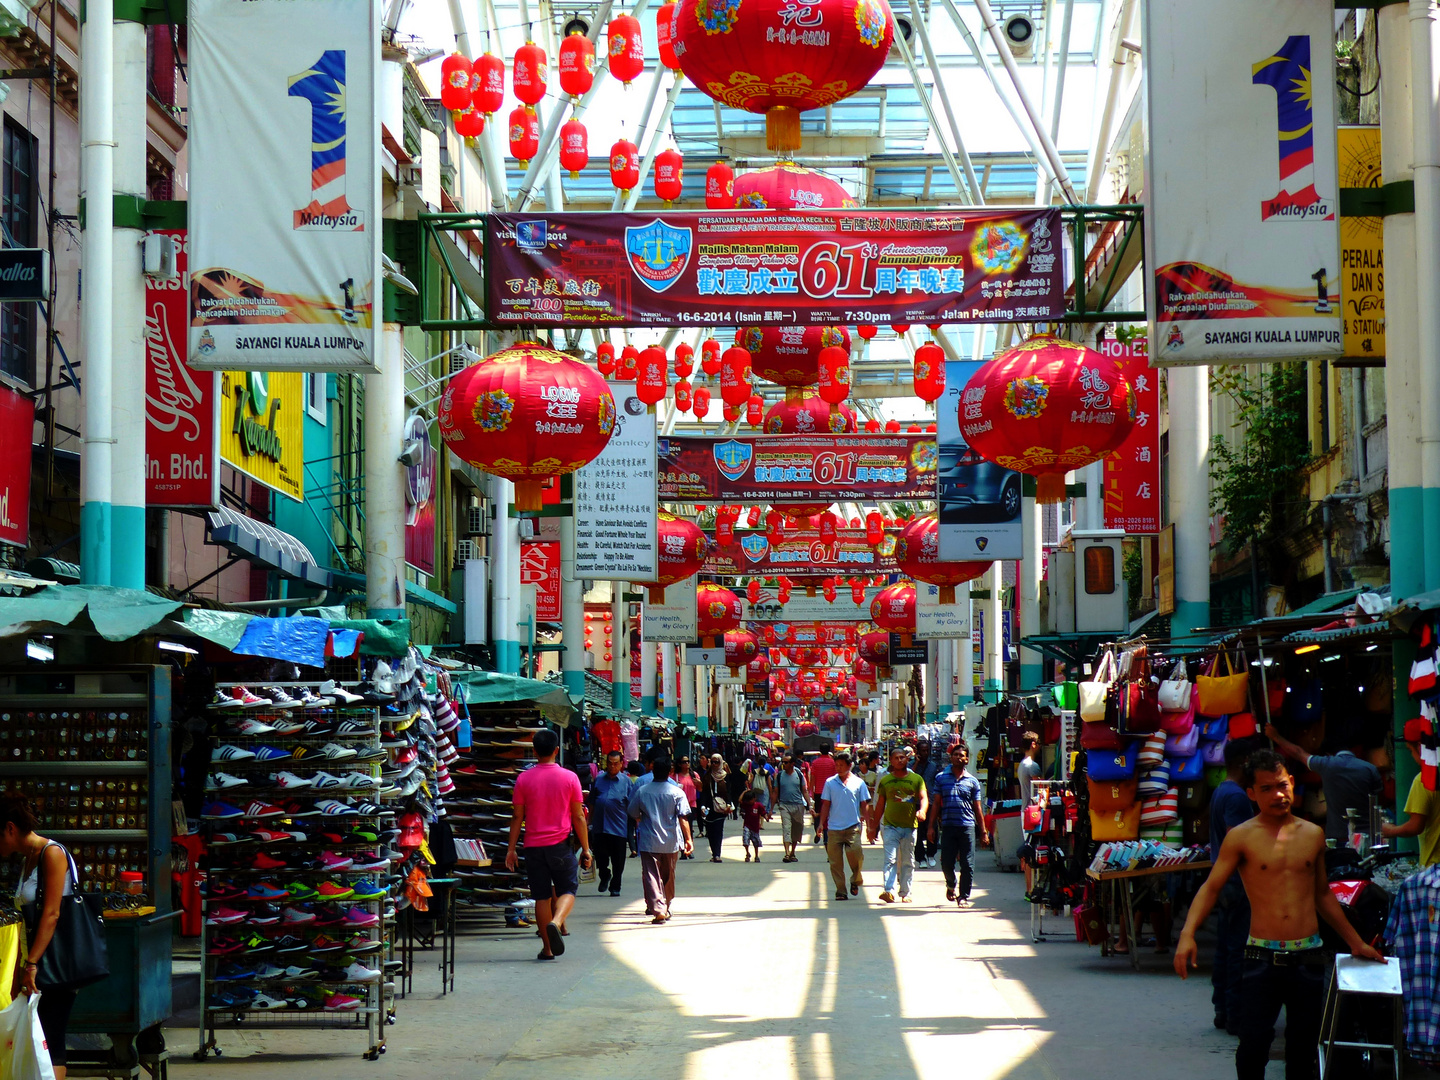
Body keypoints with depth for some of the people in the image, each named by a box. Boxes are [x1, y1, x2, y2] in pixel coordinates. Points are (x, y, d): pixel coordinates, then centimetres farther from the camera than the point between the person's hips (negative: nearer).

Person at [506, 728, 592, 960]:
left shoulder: (523, 779, -1)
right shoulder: (569, 778, -4)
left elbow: (517, 817, 1)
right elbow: (578, 817, -1)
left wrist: (511, 849, 8)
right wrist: (585, 849, 6)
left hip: (534, 846, 1)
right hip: (560, 845, -1)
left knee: (541, 896, 8)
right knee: (568, 889, 10)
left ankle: (548, 948, 8)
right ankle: (556, 922, -20)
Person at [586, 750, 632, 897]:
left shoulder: (626, 781, 3)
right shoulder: (599, 779, 11)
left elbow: (631, 806, 3)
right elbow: (592, 802, 16)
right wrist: (589, 819, 11)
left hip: (619, 828, -2)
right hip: (600, 827, 2)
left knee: (618, 861, 3)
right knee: (600, 857, 2)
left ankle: (615, 887, 17)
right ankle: (605, 876, 29)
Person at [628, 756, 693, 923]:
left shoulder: (642, 791, -3)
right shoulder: (677, 792, -6)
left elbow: (633, 814, 9)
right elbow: (683, 817, -11)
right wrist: (688, 839, -7)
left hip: (649, 841, -1)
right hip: (671, 842, 1)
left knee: (651, 876, -4)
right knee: (668, 877, 17)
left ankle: (657, 909, -20)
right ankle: (666, 909, 29)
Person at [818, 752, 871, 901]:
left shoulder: (858, 783, 5)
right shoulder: (830, 783, 7)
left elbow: (863, 805, 9)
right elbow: (826, 804, 9)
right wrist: (821, 823, 1)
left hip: (853, 827, -1)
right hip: (834, 828, 1)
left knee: (855, 853, -15)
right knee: (835, 861, 0)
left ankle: (856, 879, 12)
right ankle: (840, 890, 8)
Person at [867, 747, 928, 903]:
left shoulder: (916, 779, 6)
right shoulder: (885, 781, 8)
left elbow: (924, 798, -5)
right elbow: (880, 805, 13)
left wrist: (922, 810, -27)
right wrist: (873, 827, 12)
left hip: (910, 826, 1)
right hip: (890, 826, -1)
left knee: (908, 862, 7)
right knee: (891, 859, -13)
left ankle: (905, 893, 15)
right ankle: (889, 891, -24)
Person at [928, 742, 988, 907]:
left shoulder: (972, 781, 8)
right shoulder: (941, 778, 8)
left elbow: (977, 808, 10)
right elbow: (936, 803, 9)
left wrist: (983, 832, 8)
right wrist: (931, 826, 2)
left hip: (967, 826, 0)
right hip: (948, 826, 0)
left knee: (967, 864, -3)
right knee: (946, 863, 0)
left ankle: (964, 896, 8)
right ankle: (951, 884, 30)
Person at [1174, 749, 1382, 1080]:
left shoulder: (1313, 835, 10)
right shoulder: (1241, 837, -1)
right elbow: (1210, 888, -7)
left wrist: (1355, 942, 23)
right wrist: (1187, 934, -22)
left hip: (1308, 957, 3)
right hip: (1262, 957, -3)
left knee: (1303, 1047, 6)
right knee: (1253, 1044, -10)